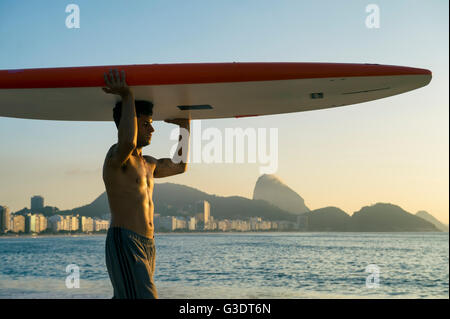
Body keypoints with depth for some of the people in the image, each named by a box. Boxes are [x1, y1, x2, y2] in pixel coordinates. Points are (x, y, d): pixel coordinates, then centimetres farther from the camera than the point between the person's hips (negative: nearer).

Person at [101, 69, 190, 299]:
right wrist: (127, 97, -23)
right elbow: (127, 142, -34)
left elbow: (180, 166, 37)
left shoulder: (147, 163, 20)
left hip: (147, 246, 9)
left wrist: (185, 127, 36)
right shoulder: (116, 155, -8)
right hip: (124, 245, -9)